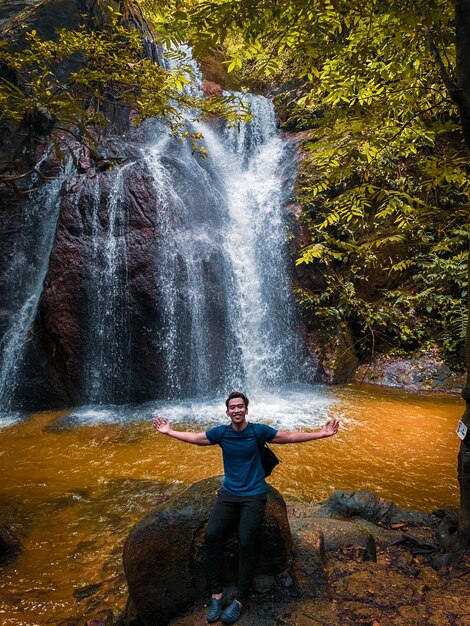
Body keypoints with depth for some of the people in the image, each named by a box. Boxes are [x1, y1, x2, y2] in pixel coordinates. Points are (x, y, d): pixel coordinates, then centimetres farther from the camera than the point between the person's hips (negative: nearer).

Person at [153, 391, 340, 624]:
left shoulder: (258, 430, -7)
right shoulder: (221, 432, 0)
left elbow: (290, 436, -4)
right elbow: (194, 438, 12)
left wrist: (321, 433, -9)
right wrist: (169, 431, 15)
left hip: (254, 495, -2)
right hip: (228, 493, 3)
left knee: (245, 542, -21)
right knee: (211, 534, -19)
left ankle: (239, 600, -5)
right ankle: (217, 592, -5)